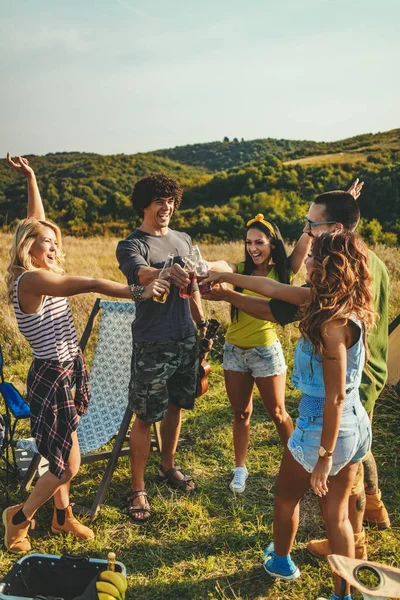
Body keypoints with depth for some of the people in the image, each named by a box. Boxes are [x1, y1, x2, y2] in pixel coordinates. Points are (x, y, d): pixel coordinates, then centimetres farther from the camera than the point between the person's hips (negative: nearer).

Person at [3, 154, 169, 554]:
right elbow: (92, 285, -30)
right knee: (68, 464, 2)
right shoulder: (32, 280, -21)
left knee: (61, 457, 20)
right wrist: (139, 292, -30)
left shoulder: (38, 275, 5)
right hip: (52, 377, -9)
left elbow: (36, 220, 16)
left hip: (64, 373, 9)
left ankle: (62, 518, 38)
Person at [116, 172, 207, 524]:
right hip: (152, 345, -6)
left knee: (176, 406, 17)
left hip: (186, 339, 6)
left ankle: (168, 467, 37)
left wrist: (202, 324, 15)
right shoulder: (131, 245, -8)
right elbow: (139, 272, -32)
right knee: (146, 416, 1)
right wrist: (165, 272, -52)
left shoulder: (183, 240, 11)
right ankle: (138, 490, 15)